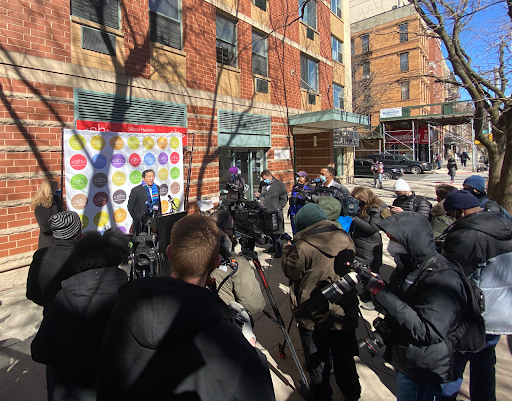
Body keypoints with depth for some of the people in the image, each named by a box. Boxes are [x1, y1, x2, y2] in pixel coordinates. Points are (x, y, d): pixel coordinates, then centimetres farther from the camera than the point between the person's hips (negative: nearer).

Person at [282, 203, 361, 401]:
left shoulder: (303, 247, -25)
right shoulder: (345, 239, -8)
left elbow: (291, 271, -10)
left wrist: (287, 249, 5)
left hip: (313, 316, -4)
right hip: (344, 311, 5)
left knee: (317, 357, 17)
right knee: (344, 355, 23)